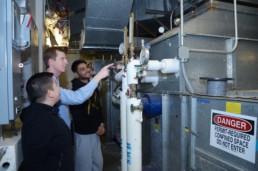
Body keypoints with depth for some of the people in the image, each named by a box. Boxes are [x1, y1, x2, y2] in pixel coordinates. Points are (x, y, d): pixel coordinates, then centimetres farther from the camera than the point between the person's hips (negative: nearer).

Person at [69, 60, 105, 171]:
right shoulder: (75, 90, -16)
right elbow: (77, 117, -19)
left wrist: (100, 123, 3)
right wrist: (96, 128, -13)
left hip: (95, 132, 7)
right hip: (83, 134, -7)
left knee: (98, 162, 18)